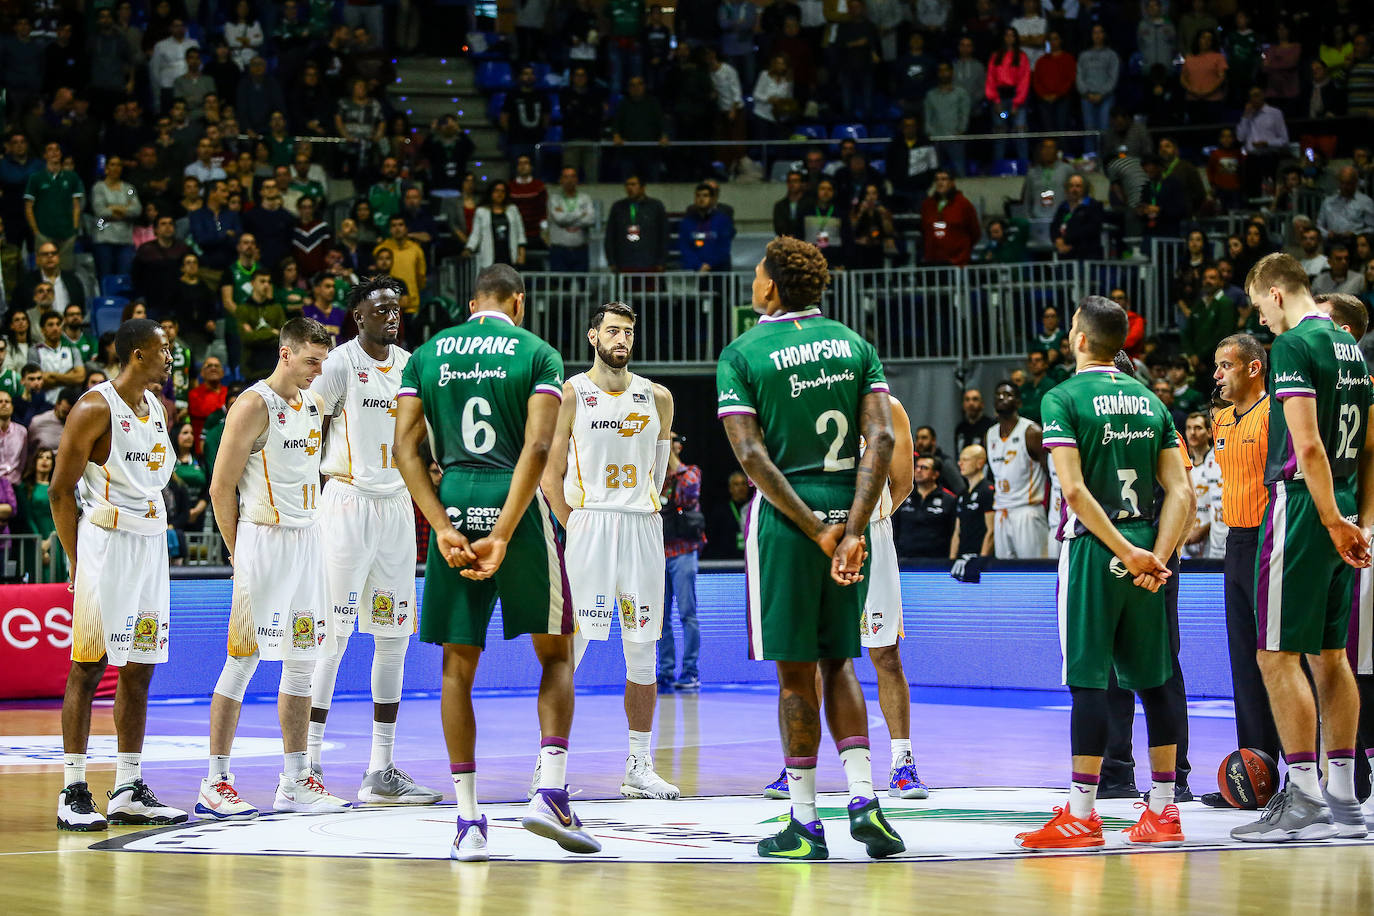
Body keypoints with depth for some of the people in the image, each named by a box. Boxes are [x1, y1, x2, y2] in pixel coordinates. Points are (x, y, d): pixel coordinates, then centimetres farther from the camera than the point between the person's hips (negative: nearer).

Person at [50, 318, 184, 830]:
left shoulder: (158, 408, 14)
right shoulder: (95, 409, -9)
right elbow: (61, 489, -9)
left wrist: (153, 539, 13)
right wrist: (77, 562, -11)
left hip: (151, 548, 8)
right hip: (105, 544, -8)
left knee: (139, 671, 8)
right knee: (88, 669, -5)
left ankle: (128, 792, 12)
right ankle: (73, 793, -3)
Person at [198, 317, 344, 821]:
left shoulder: (314, 403, 12)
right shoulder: (254, 405, -11)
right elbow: (221, 487, -10)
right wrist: (239, 552, -6)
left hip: (307, 539, 8)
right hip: (263, 537, -8)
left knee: (303, 661, 9)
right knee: (243, 660, -5)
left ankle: (295, 782, 16)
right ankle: (215, 784, 0)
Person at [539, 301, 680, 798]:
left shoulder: (657, 397, 10)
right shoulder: (571, 394, 0)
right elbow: (551, 473, 1)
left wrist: (639, 513, 10)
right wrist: (575, 530, -4)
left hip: (643, 530, 4)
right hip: (587, 526, -4)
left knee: (642, 653, 6)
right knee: (568, 648, -7)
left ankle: (639, 767, 12)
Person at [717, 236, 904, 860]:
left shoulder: (742, 353, -3)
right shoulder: (854, 346, 8)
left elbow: (752, 454, -12)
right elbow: (882, 439, -4)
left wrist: (815, 530, -12)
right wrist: (852, 528, -10)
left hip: (784, 519, -4)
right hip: (849, 512, 4)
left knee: (796, 672, 2)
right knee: (838, 663, 14)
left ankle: (804, 822, 5)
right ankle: (863, 799, 1)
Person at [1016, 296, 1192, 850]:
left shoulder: (1064, 398, -6)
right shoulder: (1149, 400, 12)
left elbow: (1073, 490, -16)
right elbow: (1179, 491, 4)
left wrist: (1127, 554, -14)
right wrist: (1157, 557, -4)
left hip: (1095, 548, -6)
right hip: (1144, 545, 6)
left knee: (1088, 679, -5)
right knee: (1152, 678, 10)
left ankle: (1081, 815, -6)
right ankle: (1162, 811, 13)